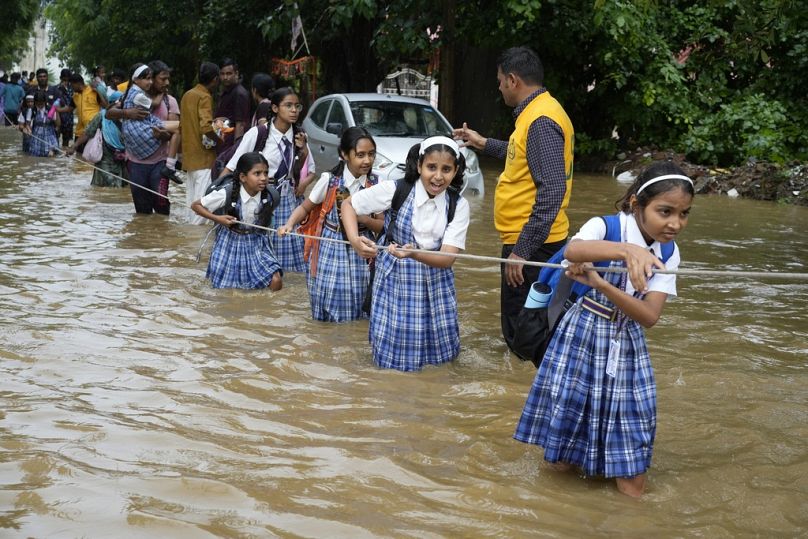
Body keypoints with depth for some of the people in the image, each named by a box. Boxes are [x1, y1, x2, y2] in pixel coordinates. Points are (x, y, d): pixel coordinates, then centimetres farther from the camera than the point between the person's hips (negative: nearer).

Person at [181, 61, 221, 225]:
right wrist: (221, 141, -10)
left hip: (189, 155, 9)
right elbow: (206, 127, -23)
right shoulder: (205, 97, -12)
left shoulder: (187, 95, 14)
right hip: (203, 156, -9)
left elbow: (182, 124, 20)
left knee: (191, 201, 12)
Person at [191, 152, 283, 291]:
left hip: (257, 243, 2)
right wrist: (217, 218, -21)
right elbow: (195, 205, -12)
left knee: (276, 281, -14)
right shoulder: (227, 193, -25)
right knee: (225, 289, 8)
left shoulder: (271, 195, -18)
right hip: (231, 242, -2)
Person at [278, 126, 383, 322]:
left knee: (357, 303, 4)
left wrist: (364, 219, -18)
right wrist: (289, 224, -14)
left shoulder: (376, 185, -4)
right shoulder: (329, 180, -9)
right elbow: (305, 207, 3)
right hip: (331, 248, -1)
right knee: (329, 298, -2)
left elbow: (382, 225, 1)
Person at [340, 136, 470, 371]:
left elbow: (448, 258, -17)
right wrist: (354, 240, -21)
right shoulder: (394, 190, -15)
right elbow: (348, 204, -3)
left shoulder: (458, 205, -10)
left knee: (441, 351, 10)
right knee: (392, 353, 1)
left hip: (435, 283, 2)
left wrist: (414, 254, -37)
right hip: (395, 279, -2)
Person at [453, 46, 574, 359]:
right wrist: (485, 144, 36)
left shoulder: (541, 121, -20)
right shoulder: (537, 112, 12)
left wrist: (521, 250, -27)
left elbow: (552, 192, -27)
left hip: (530, 243, -11)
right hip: (530, 240, 11)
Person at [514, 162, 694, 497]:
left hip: (627, 344, 3)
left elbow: (649, 317, -15)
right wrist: (627, 250, -57)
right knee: (562, 463, 6)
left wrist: (600, 284, -28)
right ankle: (573, 451, 37)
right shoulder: (604, 227, -16)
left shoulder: (668, 254, -4)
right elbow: (572, 250, -40)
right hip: (582, 335, -3)